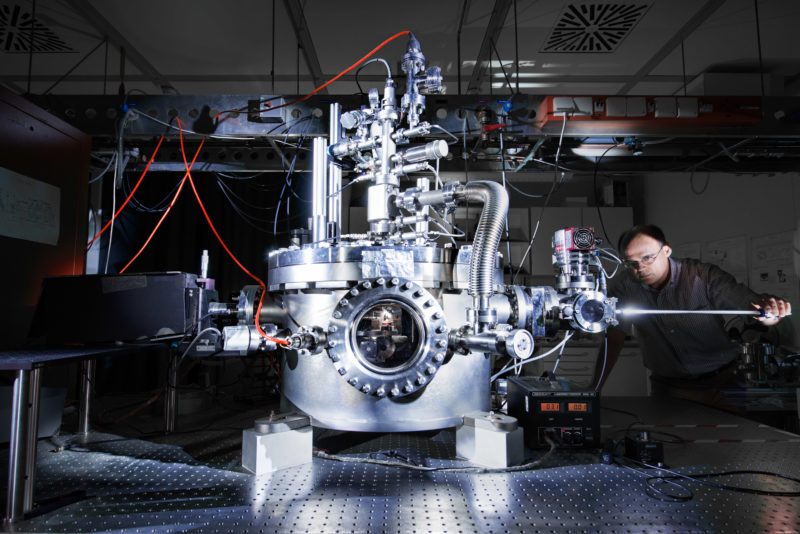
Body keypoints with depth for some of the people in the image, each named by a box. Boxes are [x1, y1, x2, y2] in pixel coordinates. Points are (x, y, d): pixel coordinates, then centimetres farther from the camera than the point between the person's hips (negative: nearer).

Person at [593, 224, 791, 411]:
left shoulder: (704, 276, -9)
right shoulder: (623, 287, -8)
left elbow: (750, 301, -14)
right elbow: (614, 338, -6)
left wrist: (770, 311, -39)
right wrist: (594, 390, -12)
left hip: (721, 384, 0)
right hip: (668, 389, 0)